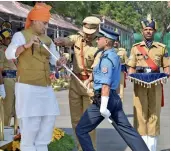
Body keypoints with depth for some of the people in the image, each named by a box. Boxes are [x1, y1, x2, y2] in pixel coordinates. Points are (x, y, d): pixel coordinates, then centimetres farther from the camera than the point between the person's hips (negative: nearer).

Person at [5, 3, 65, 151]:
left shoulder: (47, 40, 14)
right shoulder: (21, 35, -6)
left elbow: (54, 58, 12)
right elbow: (9, 54, -22)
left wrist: (60, 61, -12)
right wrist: (26, 45, -37)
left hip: (46, 87, 7)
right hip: (27, 86, -7)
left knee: (49, 118, 13)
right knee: (30, 123, -7)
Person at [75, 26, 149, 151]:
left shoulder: (107, 58, -14)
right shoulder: (114, 55, 14)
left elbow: (106, 84, -20)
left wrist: (103, 106, -22)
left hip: (104, 99, -9)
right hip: (115, 98, 9)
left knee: (81, 130, 1)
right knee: (127, 130, 8)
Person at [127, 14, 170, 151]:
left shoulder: (162, 48, 10)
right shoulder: (136, 48, 10)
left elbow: (166, 66, 12)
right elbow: (131, 67, 11)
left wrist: (166, 75, -8)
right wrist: (131, 76, -8)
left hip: (156, 85, 0)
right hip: (139, 85, 0)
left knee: (154, 114, 0)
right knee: (140, 113, -4)